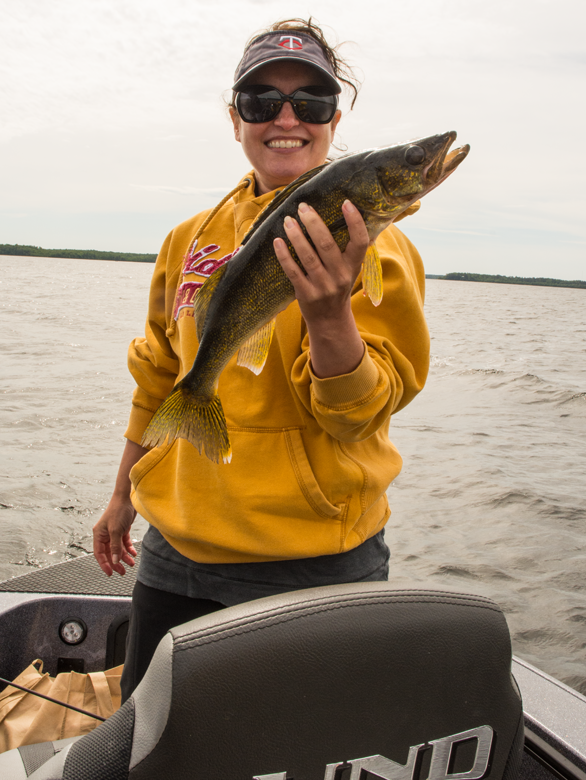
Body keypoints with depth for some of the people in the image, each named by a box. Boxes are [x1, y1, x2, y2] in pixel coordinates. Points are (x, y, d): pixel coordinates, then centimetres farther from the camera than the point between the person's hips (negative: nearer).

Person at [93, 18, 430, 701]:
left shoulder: (367, 241, -8)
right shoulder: (190, 239, 5)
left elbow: (359, 412, -16)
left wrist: (330, 312, -35)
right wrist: (124, 495, 23)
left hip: (310, 565, -4)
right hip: (176, 550, 5)